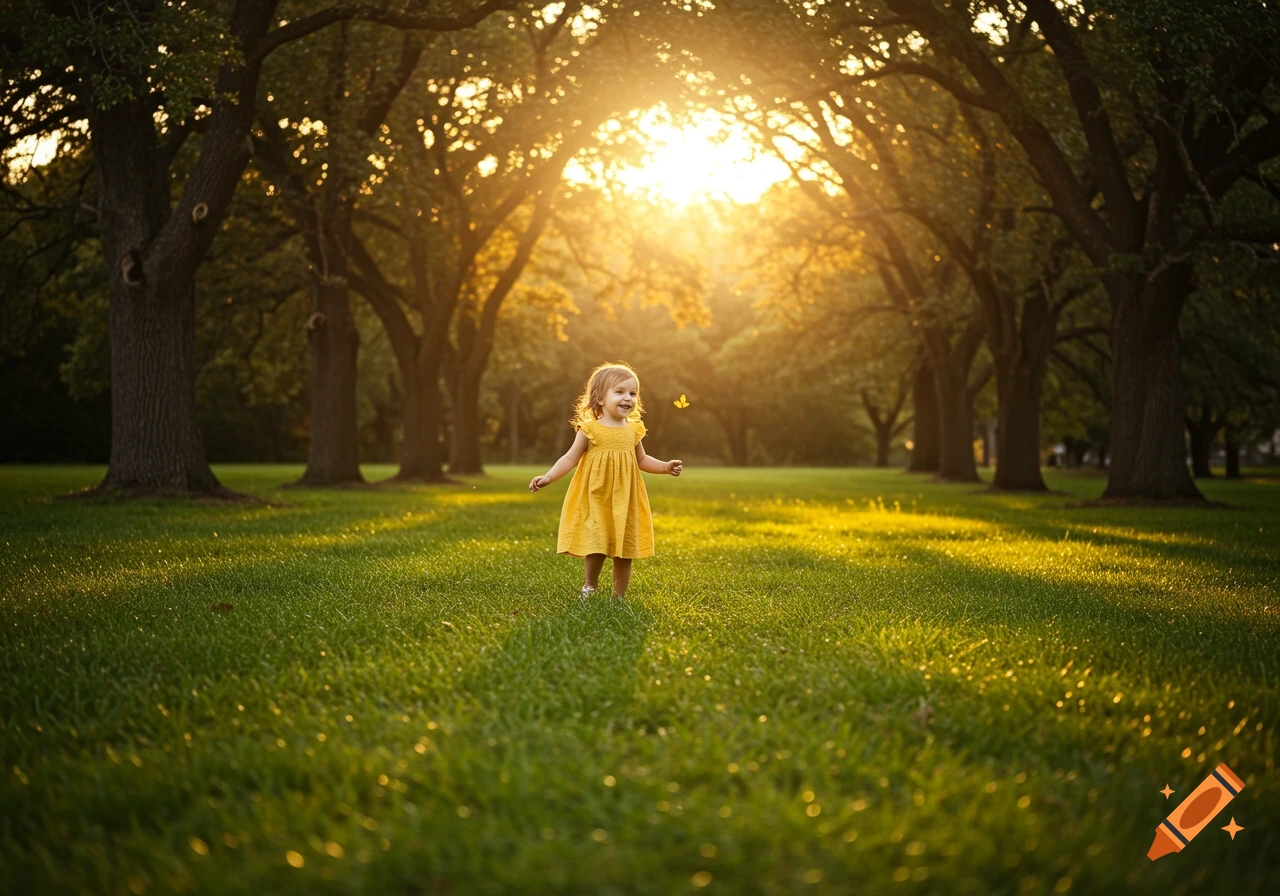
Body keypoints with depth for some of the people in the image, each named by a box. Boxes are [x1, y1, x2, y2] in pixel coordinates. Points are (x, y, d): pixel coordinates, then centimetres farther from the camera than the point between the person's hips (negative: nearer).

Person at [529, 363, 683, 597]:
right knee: (595, 547, -7)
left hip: (624, 504, 4)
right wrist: (548, 477, -17)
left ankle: (619, 596, 21)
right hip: (596, 502, -4)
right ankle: (589, 587, 18)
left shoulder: (633, 431, 5)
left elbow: (642, 460, 19)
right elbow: (570, 459, -6)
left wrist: (665, 466, 6)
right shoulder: (590, 430, -7)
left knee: (625, 552, 7)